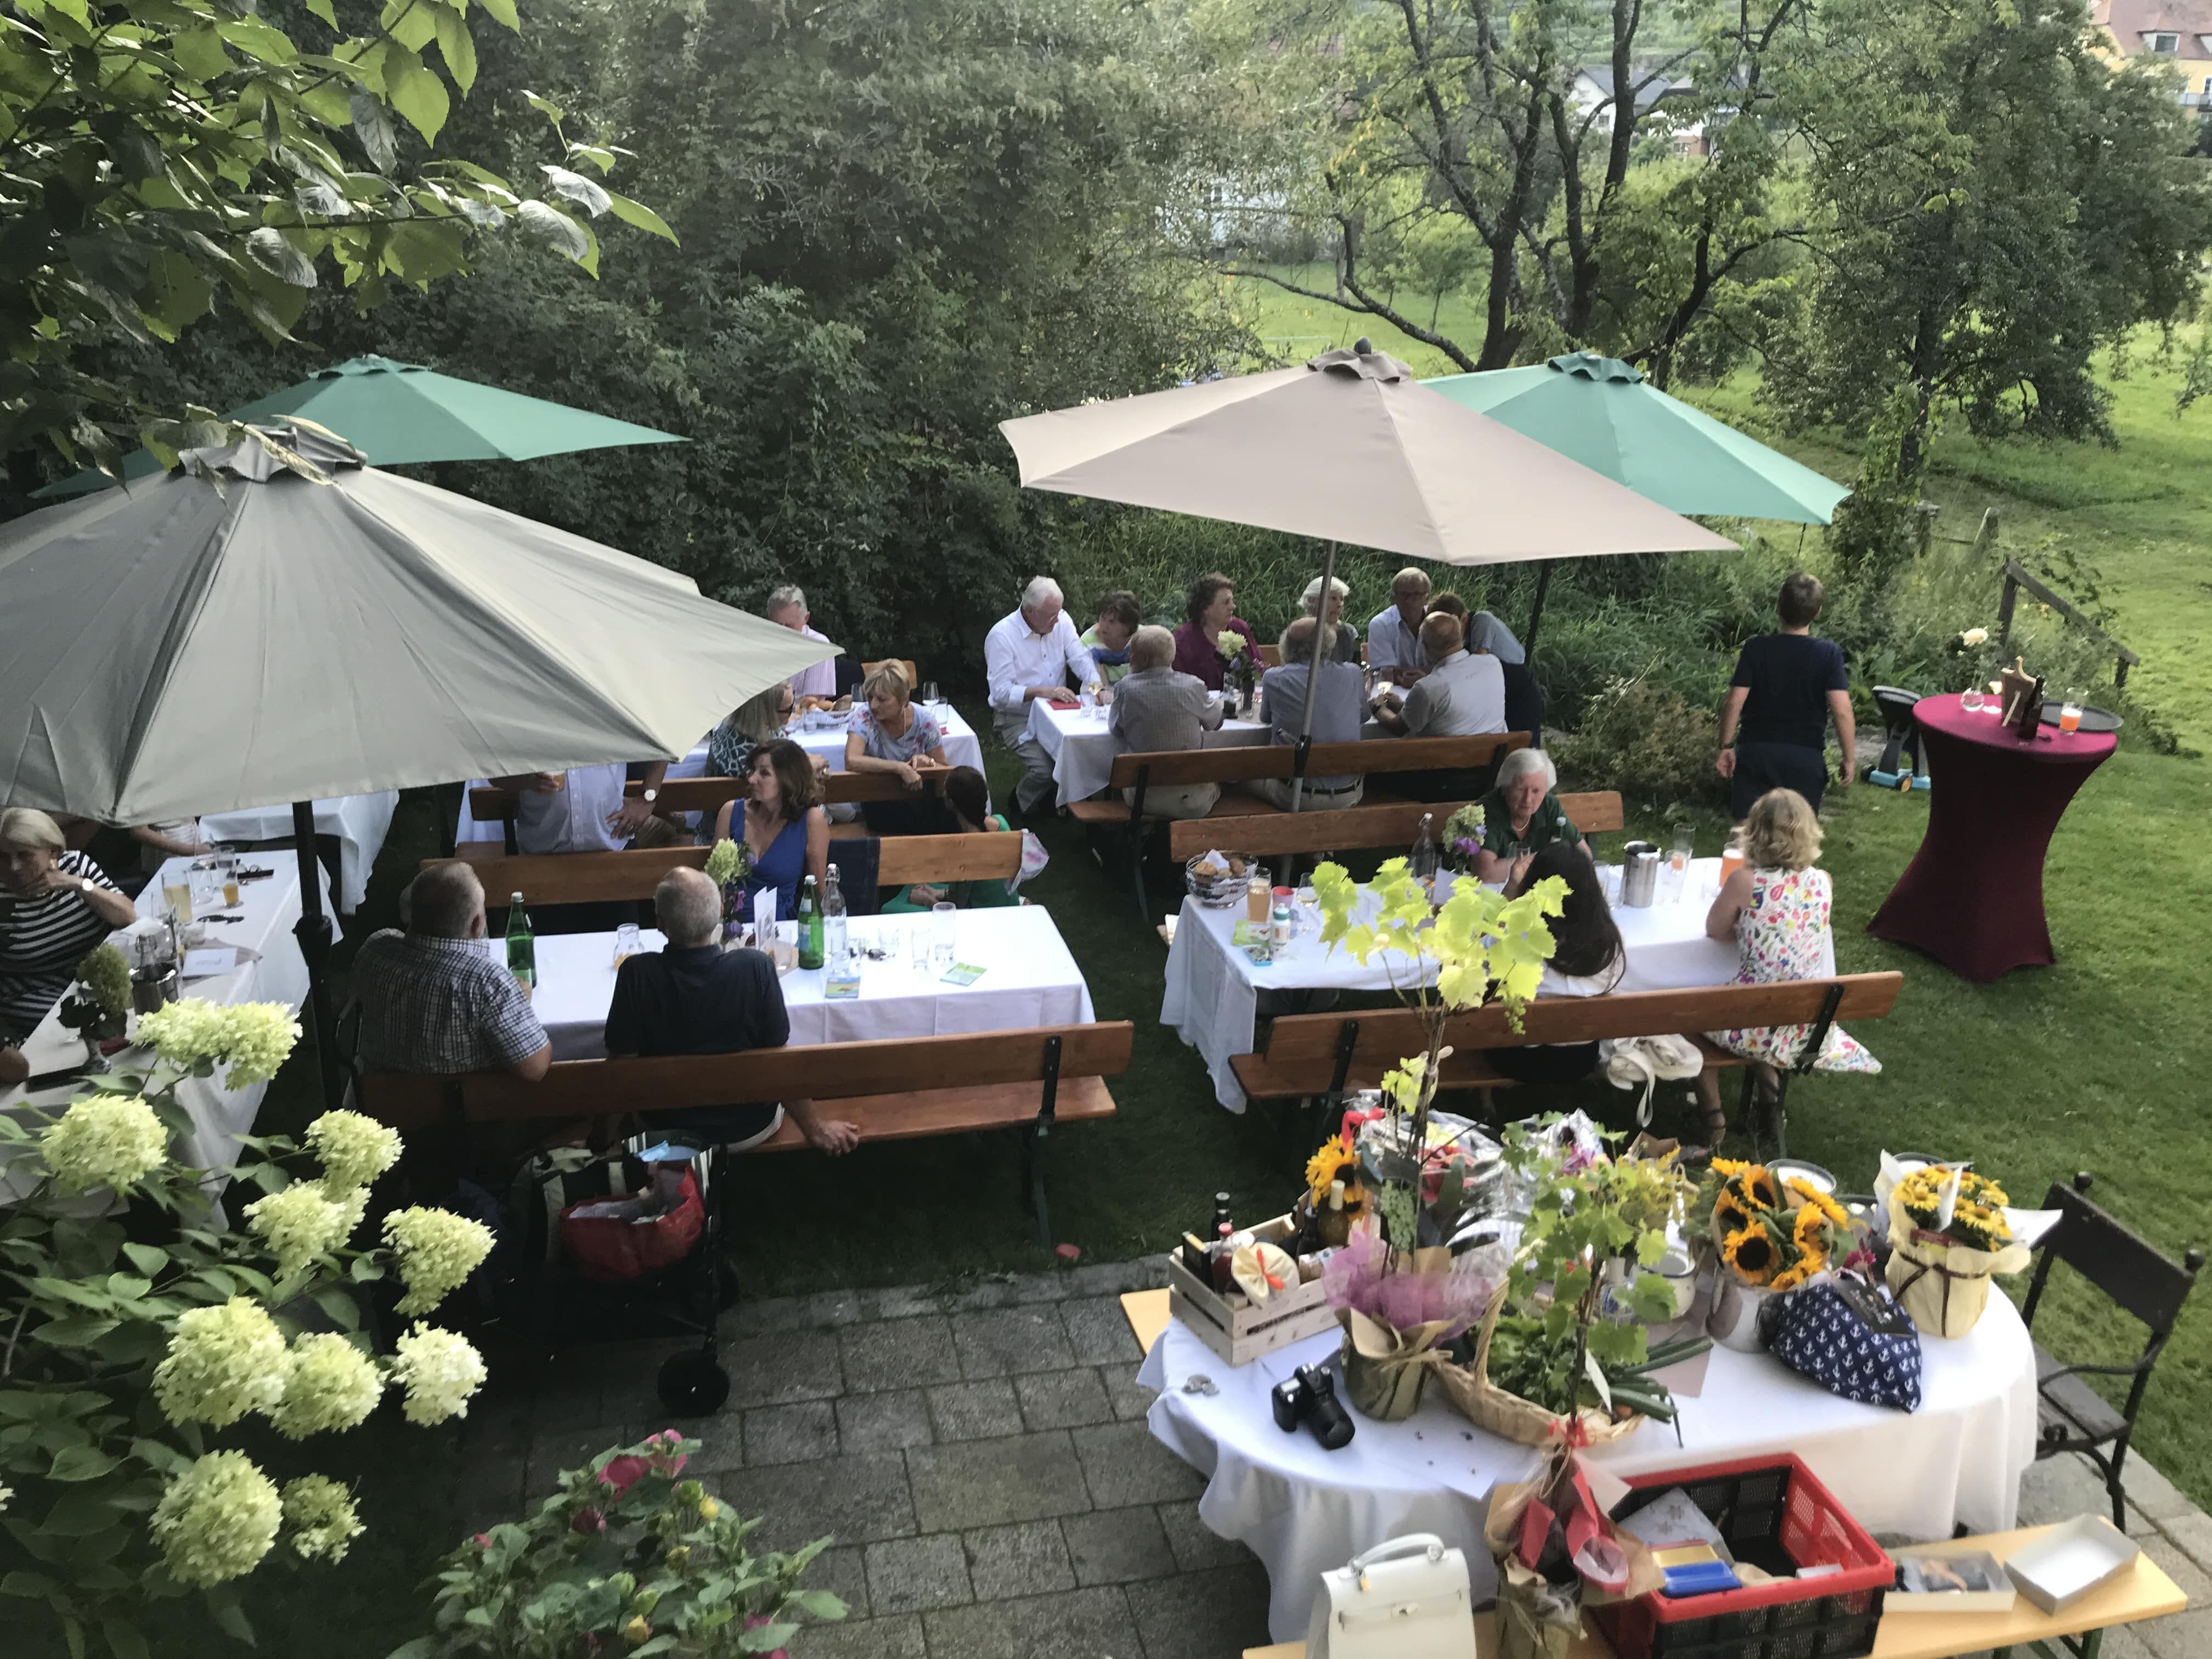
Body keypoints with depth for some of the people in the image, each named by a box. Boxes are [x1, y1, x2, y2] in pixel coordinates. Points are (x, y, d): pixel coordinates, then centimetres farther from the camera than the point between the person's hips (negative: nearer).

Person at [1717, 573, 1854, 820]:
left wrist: (1726, 746, 1)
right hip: (1806, 759, 0)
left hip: (1754, 753, 0)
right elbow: (1842, 711, -12)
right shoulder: (1829, 654, -6)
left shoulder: (1755, 649, -5)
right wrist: (1849, 759, -3)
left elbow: (1734, 702, -9)